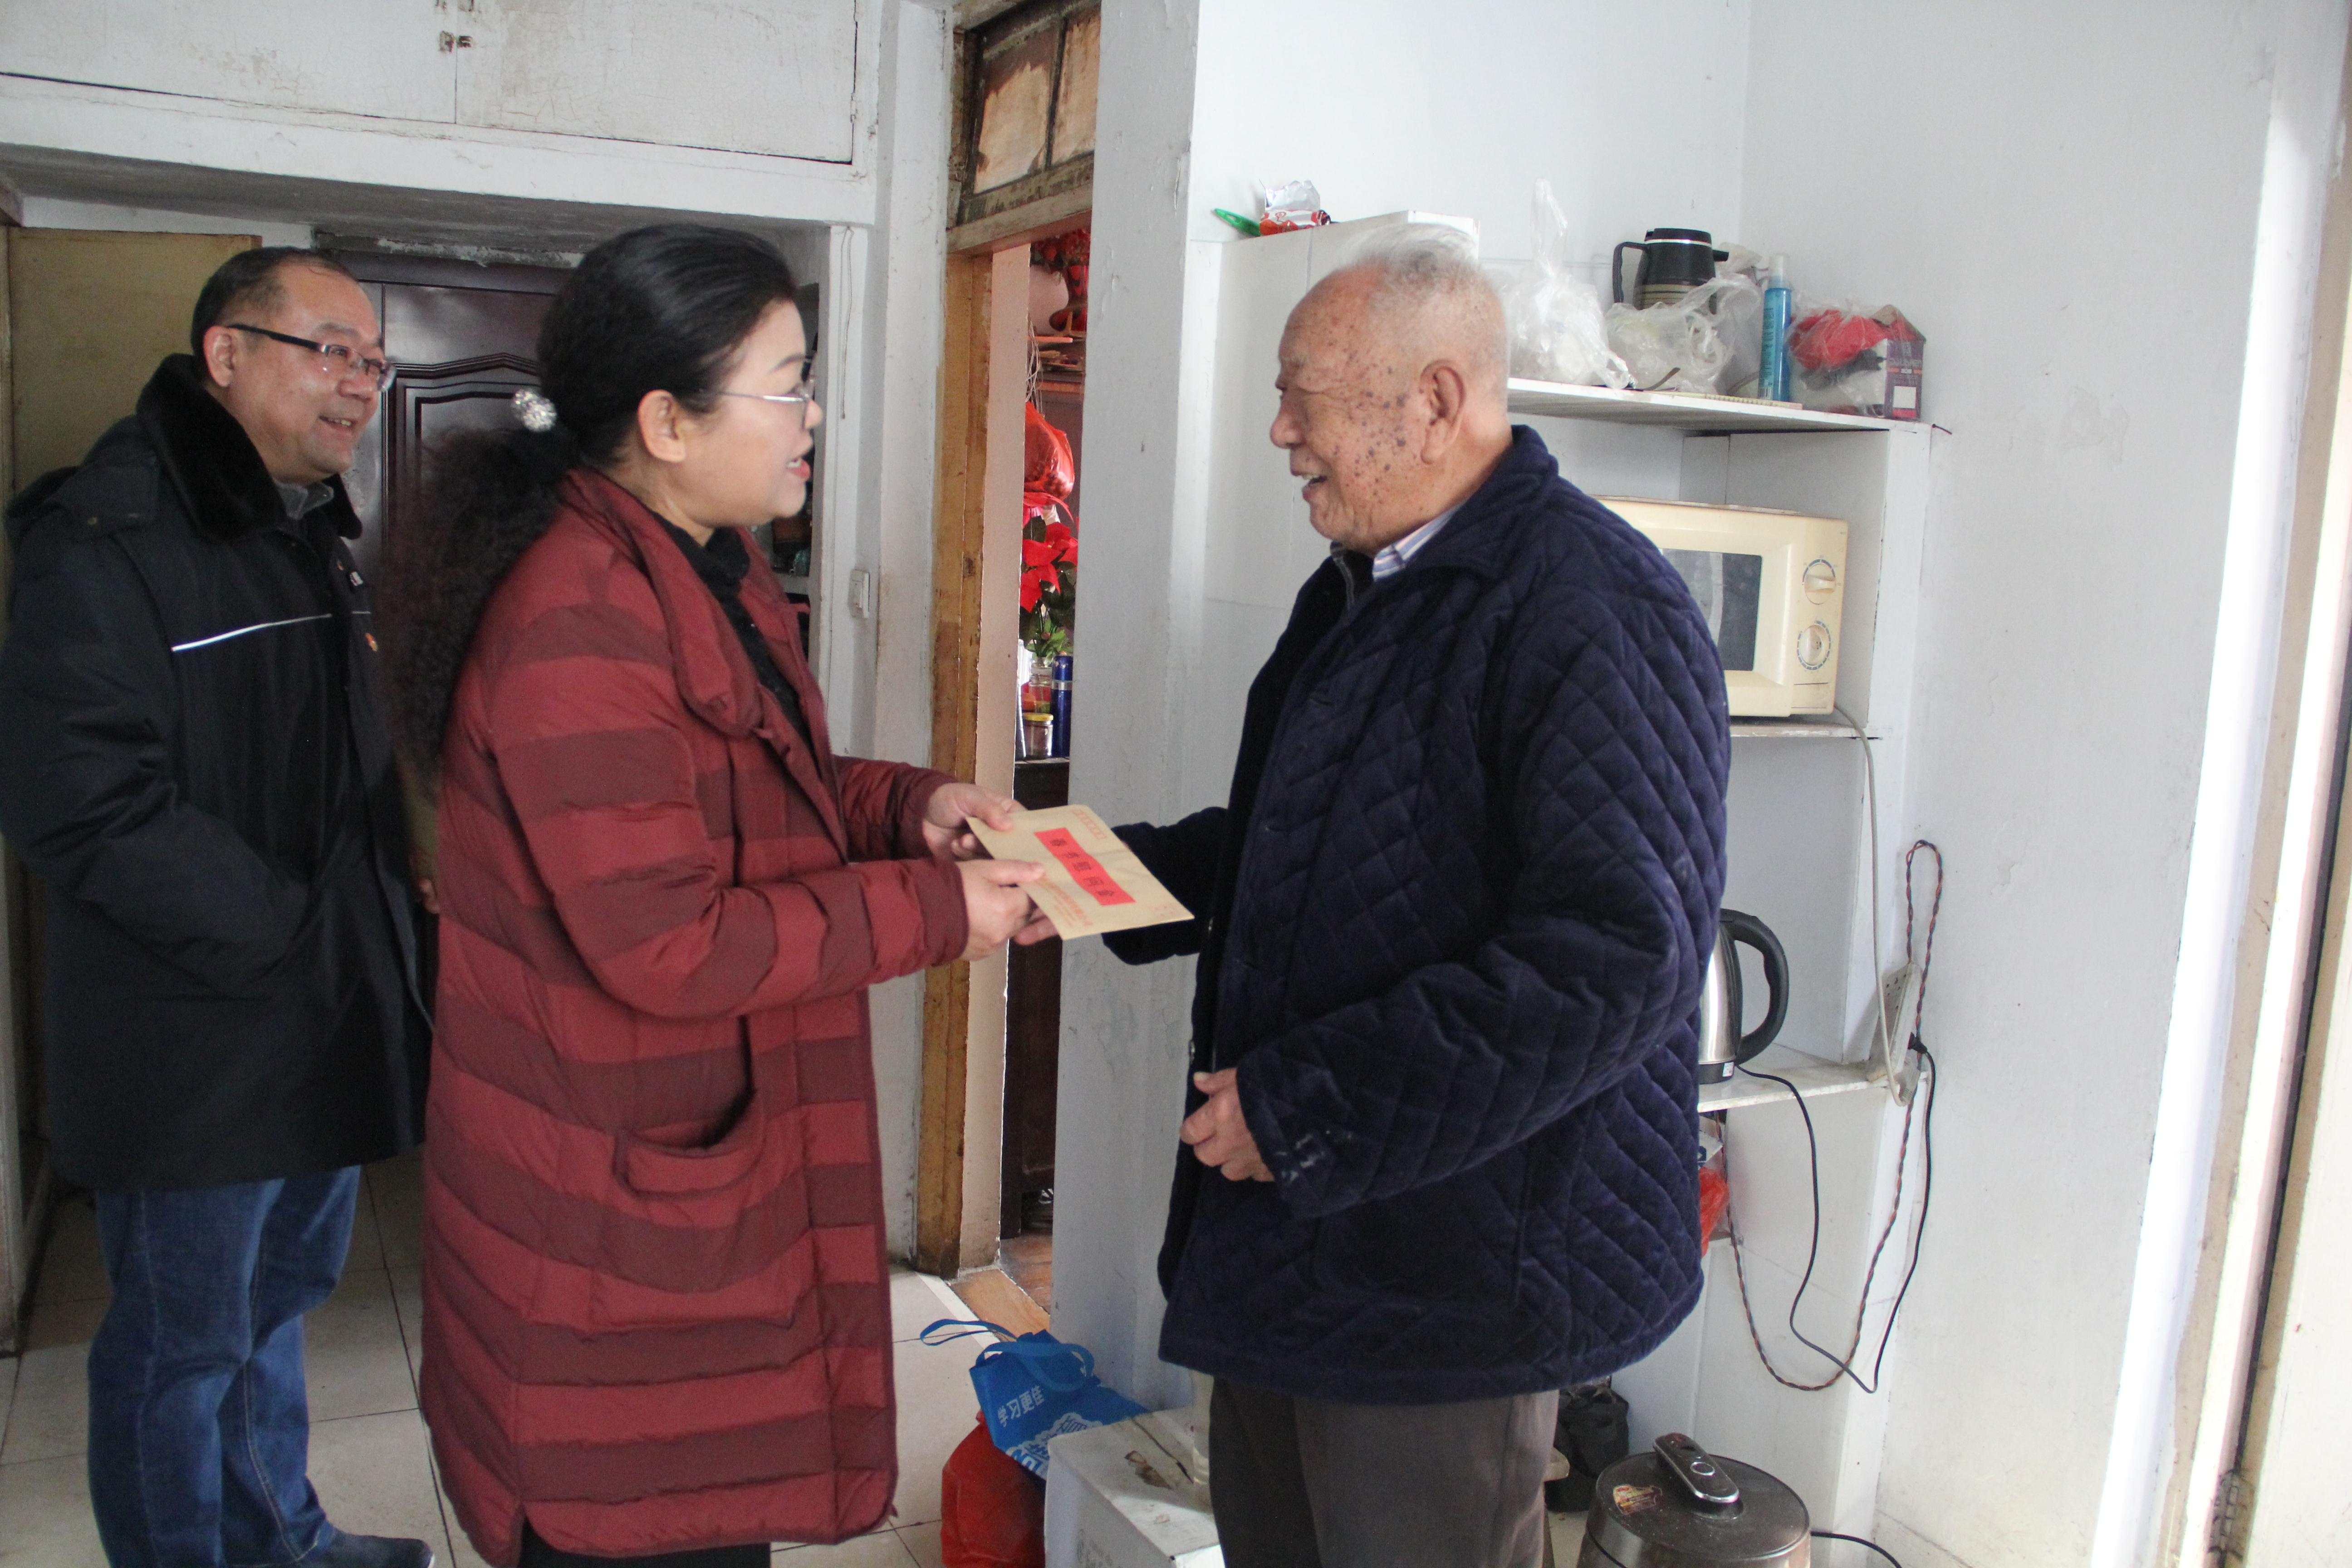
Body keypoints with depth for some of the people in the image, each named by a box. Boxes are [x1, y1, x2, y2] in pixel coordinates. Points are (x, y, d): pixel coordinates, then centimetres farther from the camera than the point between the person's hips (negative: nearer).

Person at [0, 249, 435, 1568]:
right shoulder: (108, 539, -16)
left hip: (323, 1031, 9)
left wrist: (388, 908, 8)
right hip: (196, 1048, -9)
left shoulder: (318, 538, 13)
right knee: (182, 1345, 8)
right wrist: (292, 936, -22)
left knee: (281, 1296, 24)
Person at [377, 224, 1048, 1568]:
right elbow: (667, 946, -26)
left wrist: (907, 806, 1)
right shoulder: (578, 625, -25)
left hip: (714, 1156, 9)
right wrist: (934, 909, -19)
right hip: (617, 1206, -9)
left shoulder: (706, 572, 9)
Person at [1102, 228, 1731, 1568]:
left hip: (1451, 1266, -9)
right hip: (1284, 1228, 9)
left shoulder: (1595, 613, -20)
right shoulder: (1359, 590, 13)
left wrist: (1304, 1109, -24)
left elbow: (1615, 957, -28)